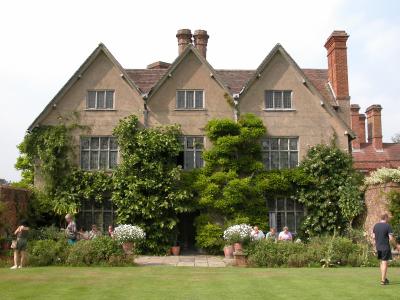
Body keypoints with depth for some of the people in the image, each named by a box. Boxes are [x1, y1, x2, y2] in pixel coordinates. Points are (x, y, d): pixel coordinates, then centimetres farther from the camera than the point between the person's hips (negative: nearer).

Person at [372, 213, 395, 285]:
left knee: (382, 262, 18)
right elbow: (391, 238, -14)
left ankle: (384, 278, 25)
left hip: (378, 247, 6)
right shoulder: (388, 226, -11)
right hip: (385, 247, -6)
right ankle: (383, 280, 1)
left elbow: (373, 236, 9)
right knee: (384, 263, 0)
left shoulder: (376, 225, 6)